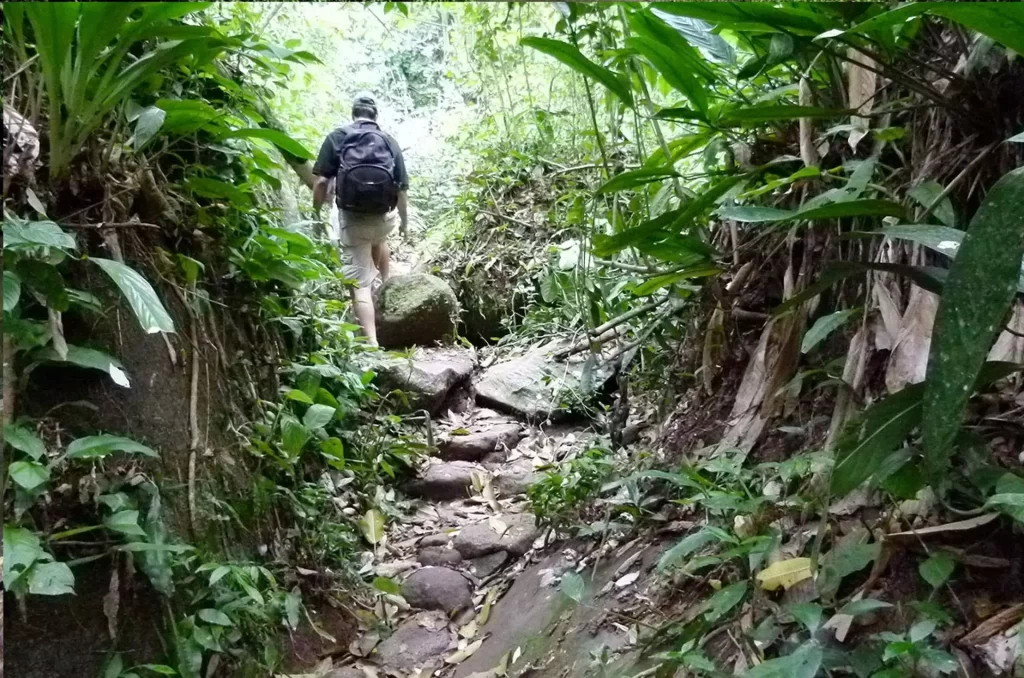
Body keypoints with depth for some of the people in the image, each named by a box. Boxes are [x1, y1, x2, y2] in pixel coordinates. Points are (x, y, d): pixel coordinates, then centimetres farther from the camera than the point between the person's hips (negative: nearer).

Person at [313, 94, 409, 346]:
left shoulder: (337, 137, 2)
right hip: (384, 217, 3)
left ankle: (372, 343, -7)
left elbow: (321, 181, -6)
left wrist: (317, 213, 5)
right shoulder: (390, 142, 8)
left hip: (352, 218, -3)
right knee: (378, 240, 40)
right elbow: (402, 189, 7)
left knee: (360, 284, -1)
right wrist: (405, 221, 22)